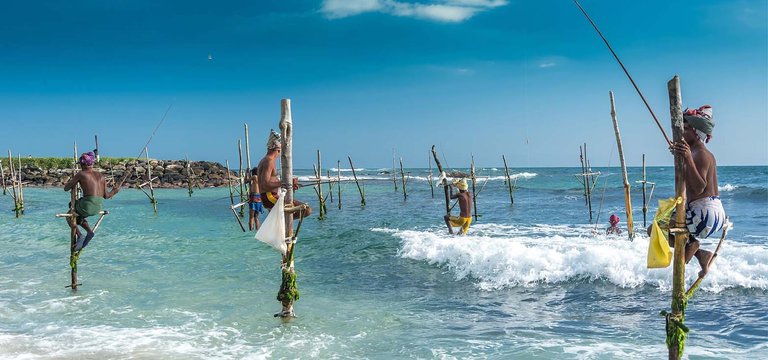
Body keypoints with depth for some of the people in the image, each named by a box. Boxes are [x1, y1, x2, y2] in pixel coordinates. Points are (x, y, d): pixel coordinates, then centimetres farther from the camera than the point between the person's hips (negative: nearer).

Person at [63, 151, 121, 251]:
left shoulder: (81, 174, -1)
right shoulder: (100, 175, 13)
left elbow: (66, 188, 4)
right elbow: (106, 196, 12)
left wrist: (73, 183, 24)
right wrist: (114, 191, 32)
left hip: (87, 206, -6)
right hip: (98, 208, 6)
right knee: (77, 216, 32)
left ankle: (80, 236, 4)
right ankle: (89, 232, 11)